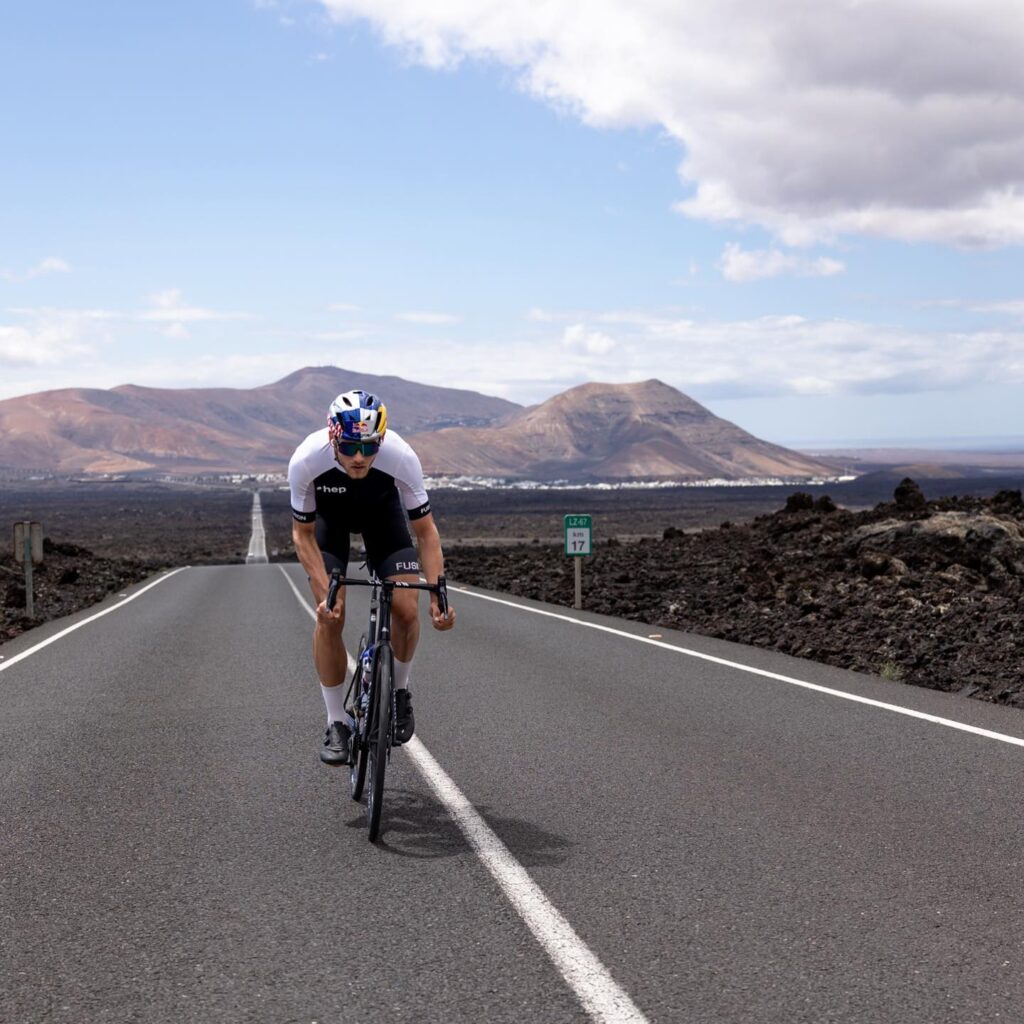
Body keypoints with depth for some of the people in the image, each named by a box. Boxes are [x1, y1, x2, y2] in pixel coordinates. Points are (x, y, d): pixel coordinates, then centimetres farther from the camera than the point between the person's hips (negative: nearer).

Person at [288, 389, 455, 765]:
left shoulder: (402, 458, -37)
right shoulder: (306, 461, -37)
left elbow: (425, 531, -24)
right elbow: (302, 533, -22)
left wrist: (438, 595, -32)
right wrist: (326, 592, -32)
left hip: (382, 510, 1)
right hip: (329, 515, 0)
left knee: (406, 609, -15)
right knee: (330, 617, -14)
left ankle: (399, 689, 14)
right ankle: (336, 723, 1)